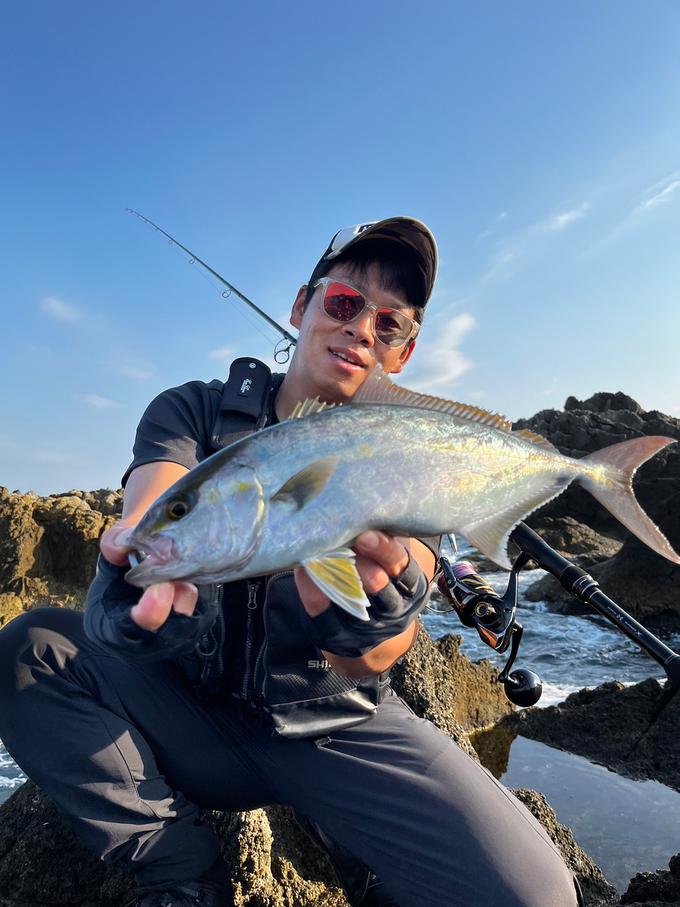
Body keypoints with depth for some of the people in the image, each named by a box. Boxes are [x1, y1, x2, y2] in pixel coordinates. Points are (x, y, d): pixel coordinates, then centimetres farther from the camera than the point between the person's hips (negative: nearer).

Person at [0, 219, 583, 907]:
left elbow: (383, 653, -17)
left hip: (338, 727, -1)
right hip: (197, 713, 2)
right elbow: (149, 518, -22)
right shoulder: (192, 412, -1)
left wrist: (363, 635, -42)